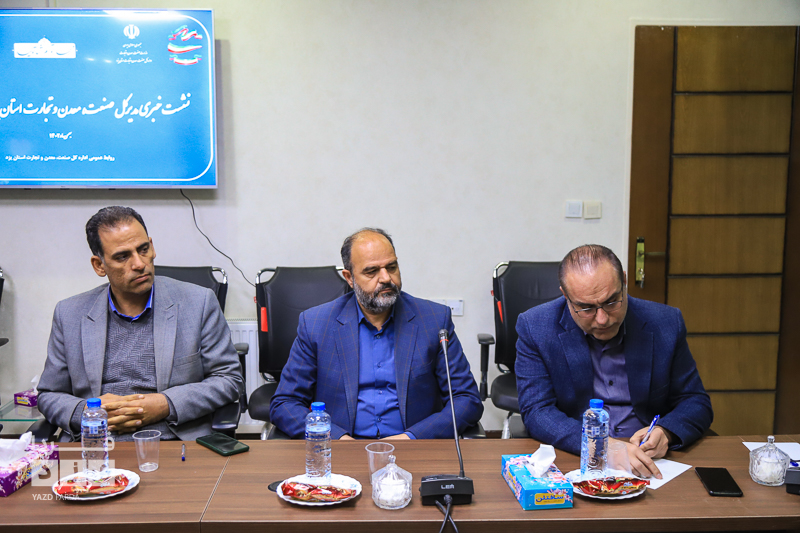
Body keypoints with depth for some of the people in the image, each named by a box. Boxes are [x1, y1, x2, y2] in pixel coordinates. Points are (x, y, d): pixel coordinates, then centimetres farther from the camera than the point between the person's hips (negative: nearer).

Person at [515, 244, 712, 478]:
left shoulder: (665, 323, -1)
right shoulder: (535, 327, -6)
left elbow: (696, 403, 6)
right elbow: (536, 412, -12)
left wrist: (665, 432, -16)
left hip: (650, 461, 2)